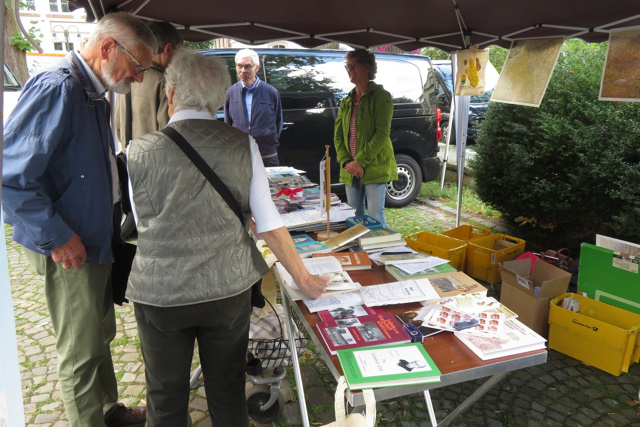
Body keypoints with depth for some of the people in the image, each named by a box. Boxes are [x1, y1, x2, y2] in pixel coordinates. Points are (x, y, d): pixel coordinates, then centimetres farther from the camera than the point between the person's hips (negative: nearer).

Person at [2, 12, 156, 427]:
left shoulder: (95, 96, 9)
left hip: (98, 242, 10)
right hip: (71, 252, -10)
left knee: (101, 335, 23)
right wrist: (56, 237, -21)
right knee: (81, 353, 8)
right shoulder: (56, 89, -21)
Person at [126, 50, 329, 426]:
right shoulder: (242, 145, -7)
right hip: (229, 289, 1)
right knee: (228, 391, 21)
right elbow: (269, 223, -8)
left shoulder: (141, 151, -9)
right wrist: (302, 278, 3)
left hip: (160, 293, -1)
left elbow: (141, 224, 0)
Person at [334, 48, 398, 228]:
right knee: (356, 216, 12)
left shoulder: (381, 96, -5)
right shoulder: (347, 101, 14)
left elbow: (382, 134, -14)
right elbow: (338, 134, 9)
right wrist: (346, 162, -6)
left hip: (375, 168, -6)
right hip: (350, 170, 6)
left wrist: (359, 161, -17)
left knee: (376, 218, -4)